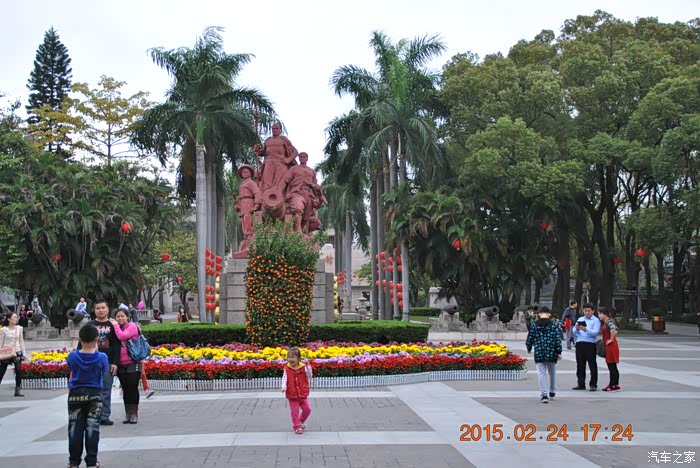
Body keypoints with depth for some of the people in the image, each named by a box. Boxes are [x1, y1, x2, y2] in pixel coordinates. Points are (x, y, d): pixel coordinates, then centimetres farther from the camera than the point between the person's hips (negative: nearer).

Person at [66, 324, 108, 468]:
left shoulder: (72, 356, -10)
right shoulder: (101, 358, -12)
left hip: (75, 395, 1)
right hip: (94, 395, -1)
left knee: (75, 429, 8)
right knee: (92, 429, 4)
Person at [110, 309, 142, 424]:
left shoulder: (132, 326, -6)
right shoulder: (117, 328, 11)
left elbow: (122, 336, -23)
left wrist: (116, 325, -11)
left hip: (133, 363, -6)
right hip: (121, 365, 6)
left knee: (133, 389, -2)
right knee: (125, 389, 10)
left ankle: (134, 414, 4)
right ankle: (127, 414, 16)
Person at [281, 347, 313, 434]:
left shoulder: (304, 367, -5)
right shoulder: (287, 369, -6)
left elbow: (310, 376, -10)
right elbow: (284, 379, -10)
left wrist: (308, 366, -20)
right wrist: (284, 387, -27)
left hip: (303, 394, 1)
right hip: (292, 395, -1)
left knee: (307, 409, 5)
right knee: (294, 412, 1)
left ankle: (301, 421, 31)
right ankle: (297, 426, 16)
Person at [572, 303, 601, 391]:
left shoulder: (596, 321, 3)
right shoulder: (580, 319, 18)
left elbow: (595, 332, -12)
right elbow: (574, 333, 14)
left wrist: (585, 329, -25)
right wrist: (576, 329, -8)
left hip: (590, 344, -5)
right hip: (579, 343, 5)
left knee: (592, 365, -2)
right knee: (580, 365, 7)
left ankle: (593, 385, 3)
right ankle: (581, 384, 14)